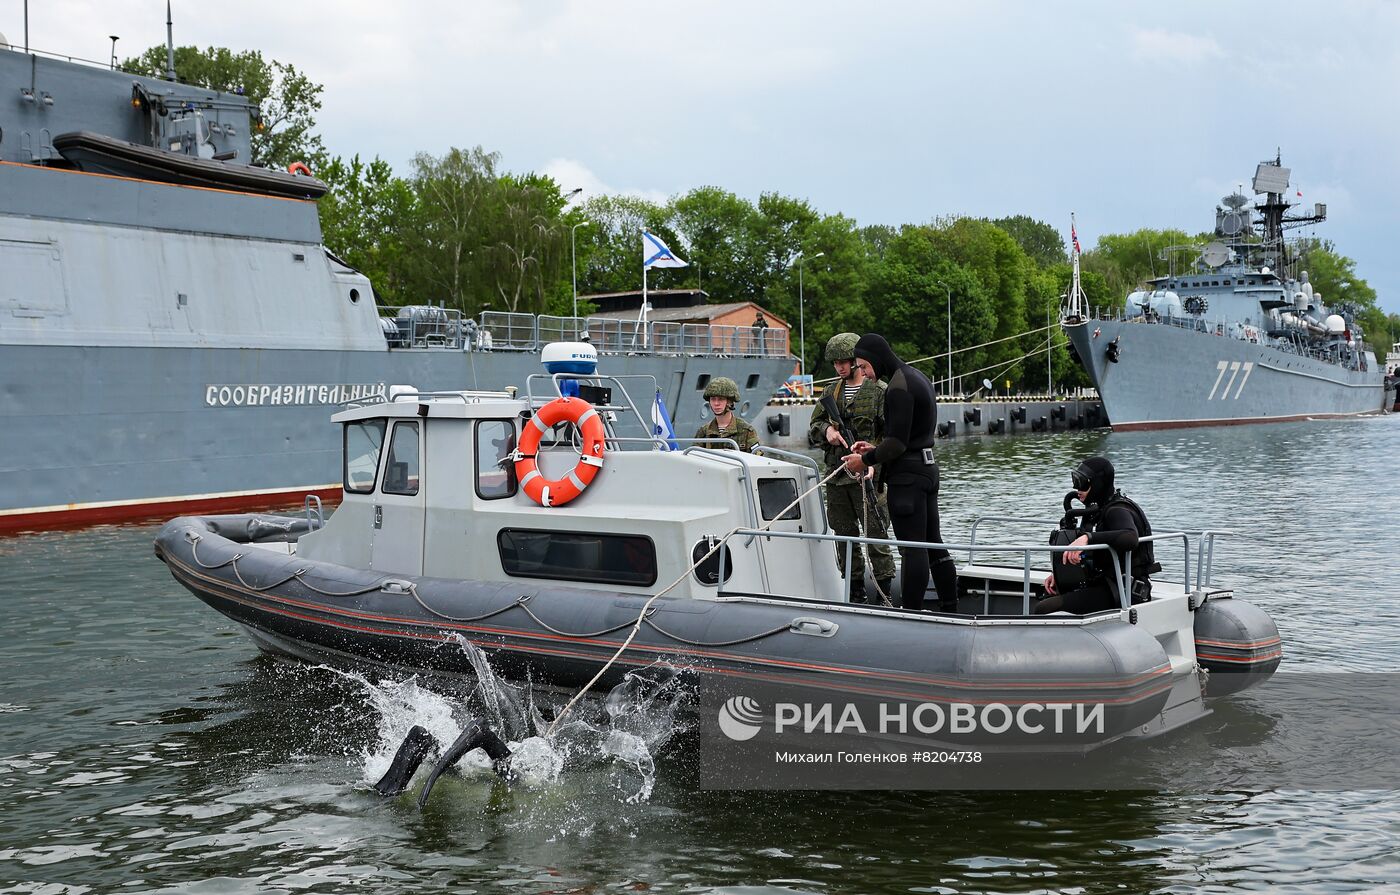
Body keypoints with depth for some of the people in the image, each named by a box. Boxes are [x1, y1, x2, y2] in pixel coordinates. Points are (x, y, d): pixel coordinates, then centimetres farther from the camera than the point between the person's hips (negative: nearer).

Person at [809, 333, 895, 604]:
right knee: (845, 537, 10)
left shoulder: (879, 391, -1)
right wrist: (826, 431, -8)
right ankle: (855, 594, 19)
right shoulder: (832, 392, 16)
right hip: (836, 477, 6)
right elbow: (812, 428, 15)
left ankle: (884, 596, -4)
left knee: (876, 535, -7)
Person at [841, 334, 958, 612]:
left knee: (912, 549, -8)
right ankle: (950, 611, 16)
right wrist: (875, 449, 15)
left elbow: (897, 443, -20)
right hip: (927, 467, 10)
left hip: (907, 475, -10)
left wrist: (865, 460, -7)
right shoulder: (917, 377, 16)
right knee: (934, 545, 13)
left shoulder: (898, 387, -16)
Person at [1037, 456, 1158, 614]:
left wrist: (1087, 537, -45)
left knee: (1044, 608, -20)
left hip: (1123, 592, -11)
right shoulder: (1101, 508, 14)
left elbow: (1131, 538, -41)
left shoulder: (1117, 511, -17)